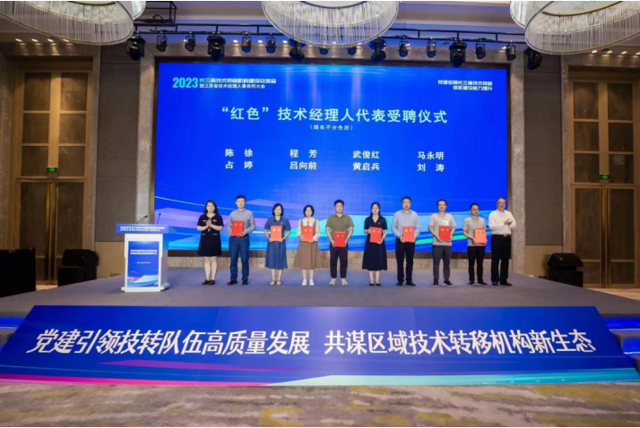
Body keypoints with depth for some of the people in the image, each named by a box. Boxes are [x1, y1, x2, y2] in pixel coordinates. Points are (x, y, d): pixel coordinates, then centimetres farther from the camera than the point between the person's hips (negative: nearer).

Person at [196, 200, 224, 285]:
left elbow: (220, 228, -6)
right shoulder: (202, 217, 7)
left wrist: (211, 225, -17)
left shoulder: (218, 217, 2)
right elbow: (198, 228, 2)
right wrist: (206, 226, -14)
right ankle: (207, 279, 10)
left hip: (214, 240, -2)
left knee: (213, 259, -1)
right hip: (205, 239, 2)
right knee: (206, 260, 6)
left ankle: (213, 279, 3)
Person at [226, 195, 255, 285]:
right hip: (233, 238, 2)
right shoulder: (232, 213, 12)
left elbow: (253, 226, 1)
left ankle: (245, 279, 7)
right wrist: (230, 231, -12)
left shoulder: (249, 213, 6)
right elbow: (228, 225, 10)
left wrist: (246, 231, -16)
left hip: (244, 238, -2)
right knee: (233, 259, 2)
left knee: (244, 259, -1)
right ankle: (233, 279, 9)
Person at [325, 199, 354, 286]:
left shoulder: (347, 218, 6)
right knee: (333, 261, 1)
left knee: (344, 261, 0)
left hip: (344, 243, 0)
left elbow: (351, 229, 3)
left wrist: (346, 239, -10)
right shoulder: (330, 218, 7)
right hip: (333, 243, 0)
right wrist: (331, 240, -10)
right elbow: (327, 230, 4)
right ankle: (333, 278, 6)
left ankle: (343, 278, 8)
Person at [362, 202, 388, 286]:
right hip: (370, 242, 0)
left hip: (379, 242, 0)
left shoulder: (382, 219, 3)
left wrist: (382, 239, -14)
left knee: (379, 260, 1)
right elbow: (365, 230, 9)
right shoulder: (367, 219, 5)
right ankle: (371, 280, 6)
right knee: (370, 260, 0)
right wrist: (367, 231, -14)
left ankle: (377, 280, 7)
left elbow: (385, 231, 2)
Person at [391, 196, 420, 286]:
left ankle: (409, 280, 13)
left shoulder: (415, 214, 8)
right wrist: (399, 236, -15)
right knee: (400, 261, 0)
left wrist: (414, 236, -12)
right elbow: (393, 227, 0)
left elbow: (417, 228, 5)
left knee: (410, 261, 5)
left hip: (411, 241, 2)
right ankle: (400, 280, 8)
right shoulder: (397, 214, 4)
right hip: (400, 240, -1)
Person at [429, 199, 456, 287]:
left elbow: (453, 227, 14)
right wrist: (436, 236, -15)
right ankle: (436, 279, 3)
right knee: (436, 261, -3)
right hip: (437, 242, -3)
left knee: (447, 262, 6)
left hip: (447, 242, 3)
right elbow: (430, 228, -2)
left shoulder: (450, 216, 13)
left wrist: (451, 235, -4)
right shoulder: (434, 216, 3)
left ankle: (446, 279, 14)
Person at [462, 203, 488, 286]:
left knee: (480, 263, 6)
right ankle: (471, 280, 7)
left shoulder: (482, 220, 12)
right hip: (471, 244, -3)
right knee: (471, 263, 1)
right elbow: (464, 232, -3)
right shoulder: (467, 220, 1)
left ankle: (480, 280, 12)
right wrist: (472, 238, -17)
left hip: (481, 244, 3)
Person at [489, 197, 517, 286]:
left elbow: (514, 226, 6)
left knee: (505, 259, 6)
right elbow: (492, 227, -14)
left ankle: (503, 279, 13)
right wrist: (504, 223, -15)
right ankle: (495, 280, 5)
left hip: (507, 238, 4)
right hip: (497, 238, -4)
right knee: (495, 259, -2)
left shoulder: (509, 214, 14)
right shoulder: (493, 214, -1)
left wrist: (509, 223, -15)